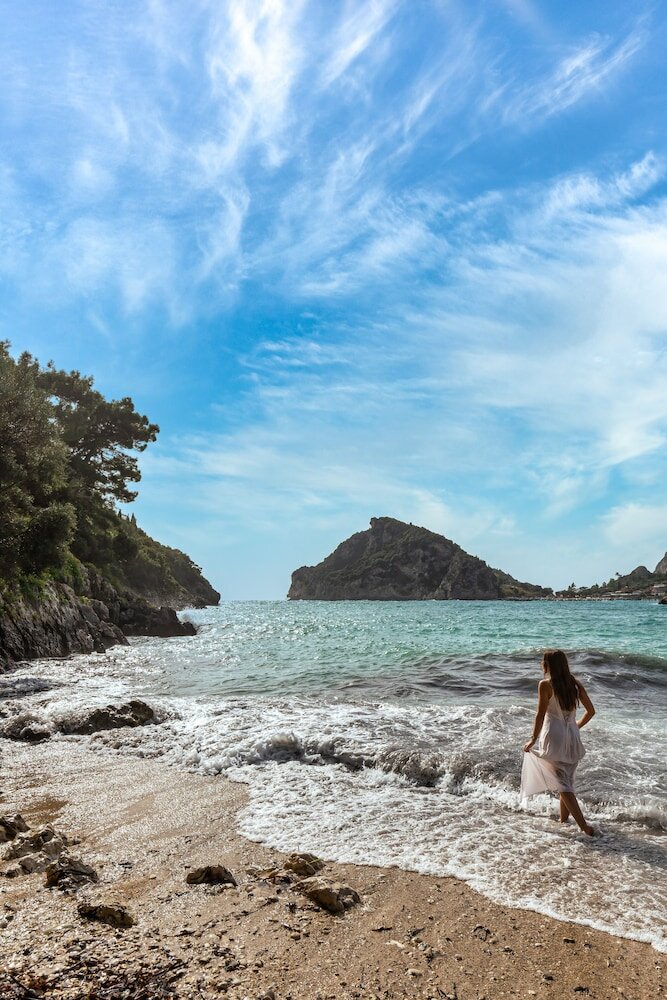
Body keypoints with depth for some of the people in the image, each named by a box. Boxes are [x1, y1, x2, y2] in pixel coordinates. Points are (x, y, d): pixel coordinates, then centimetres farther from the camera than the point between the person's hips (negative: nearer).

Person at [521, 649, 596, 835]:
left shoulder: (545, 685, -11)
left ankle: (583, 825, -7)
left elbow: (540, 715, -13)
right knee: (568, 781, 20)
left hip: (554, 737, -6)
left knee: (563, 785, -1)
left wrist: (533, 739, -4)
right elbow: (591, 711, 10)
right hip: (572, 738, 6)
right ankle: (563, 819, 30)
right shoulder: (575, 684, 4)